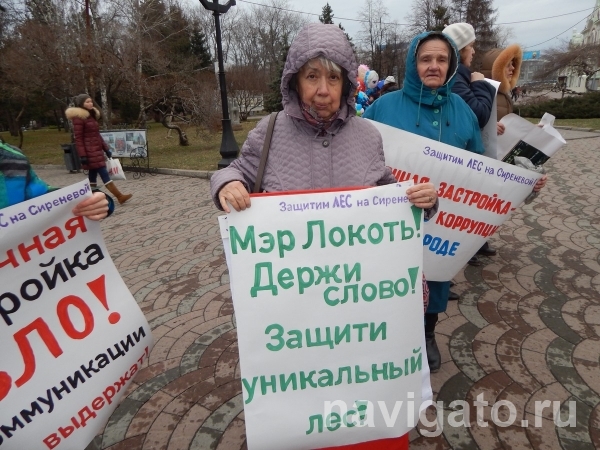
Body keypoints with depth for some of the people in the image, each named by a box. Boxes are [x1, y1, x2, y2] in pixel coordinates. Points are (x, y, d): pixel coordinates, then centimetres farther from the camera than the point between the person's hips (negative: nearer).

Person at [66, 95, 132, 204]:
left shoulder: (91, 116, 16)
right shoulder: (78, 117, -9)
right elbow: (78, 138, -13)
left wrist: (106, 148, 17)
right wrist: (82, 155, -18)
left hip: (97, 150, 9)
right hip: (90, 152, -9)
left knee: (93, 175, 11)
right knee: (104, 174, -9)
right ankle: (119, 196, -10)